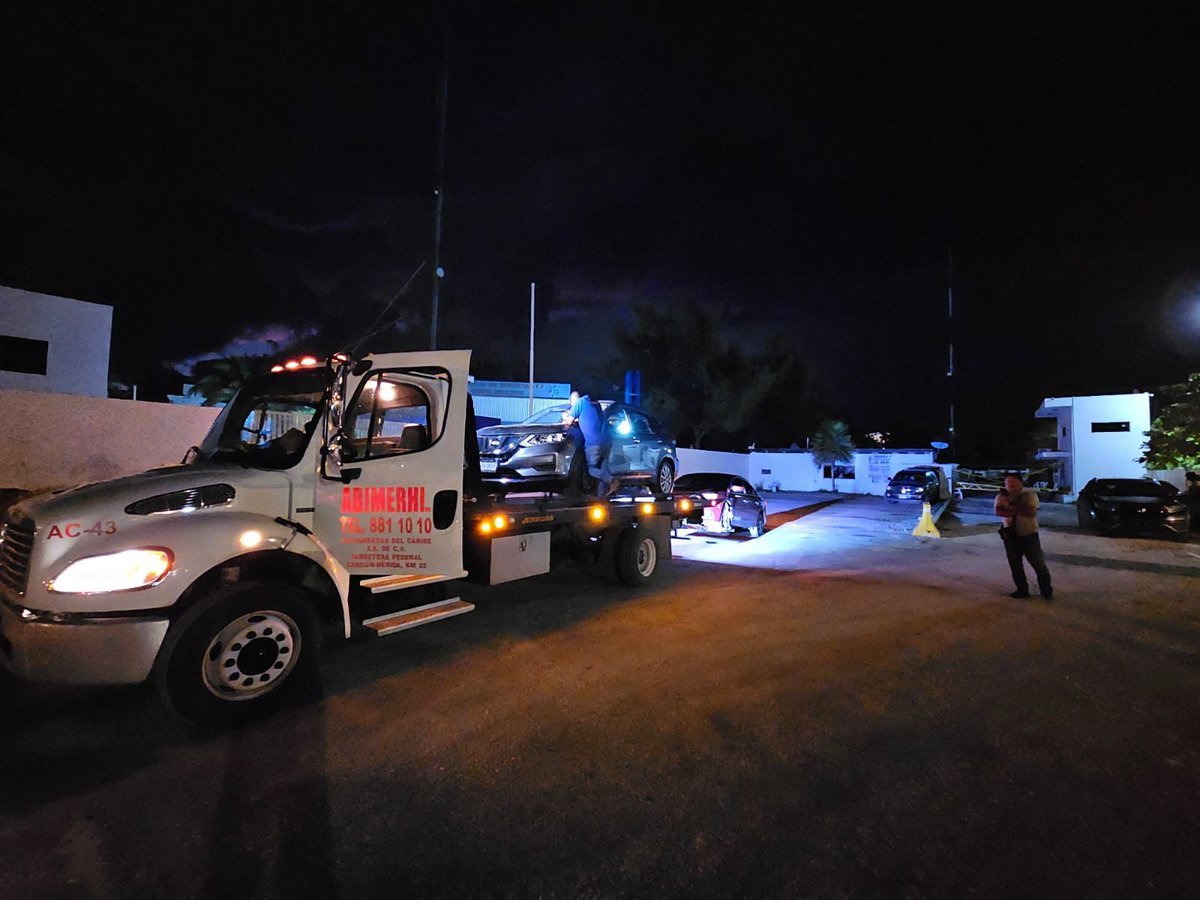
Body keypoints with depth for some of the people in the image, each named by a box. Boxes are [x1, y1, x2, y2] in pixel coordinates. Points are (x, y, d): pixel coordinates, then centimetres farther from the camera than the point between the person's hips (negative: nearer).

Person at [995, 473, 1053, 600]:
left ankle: (1047, 591, 22)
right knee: (1015, 565, 9)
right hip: (1010, 536, 3)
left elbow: (1031, 512, -19)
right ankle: (1022, 590, 22)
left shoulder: (1030, 495, -5)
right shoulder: (1002, 497, 4)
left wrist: (1010, 507, -19)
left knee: (1038, 564, 6)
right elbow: (998, 512, -12)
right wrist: (1020, 509, -20)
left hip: (1029, 535, -3)